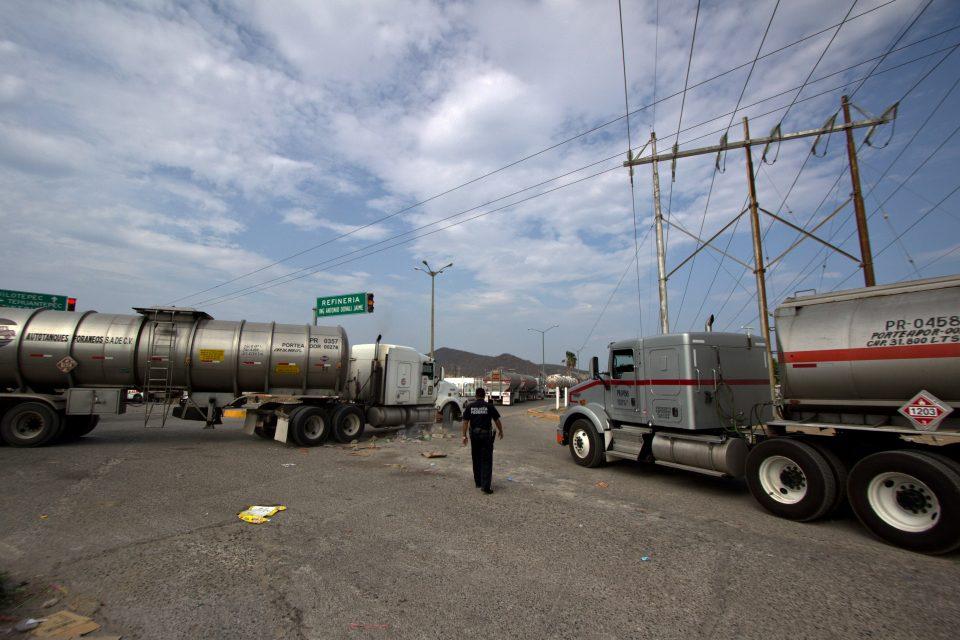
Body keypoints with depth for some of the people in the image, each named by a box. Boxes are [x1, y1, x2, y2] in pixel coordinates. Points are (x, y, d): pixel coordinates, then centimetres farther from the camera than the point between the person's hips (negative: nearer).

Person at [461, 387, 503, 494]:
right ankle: (486, 486, -8)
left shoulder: (469, 407, 1)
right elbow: (497, 421, 2)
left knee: (476, 460, 16)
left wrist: (464, 435, 4)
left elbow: (465, 422, -1)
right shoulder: (489, 406, -5)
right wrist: (501, 431, 17)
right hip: (486, 435, -3)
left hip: (474, 435, 3)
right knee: (486, 461, -1)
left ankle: (478, 483, 25)